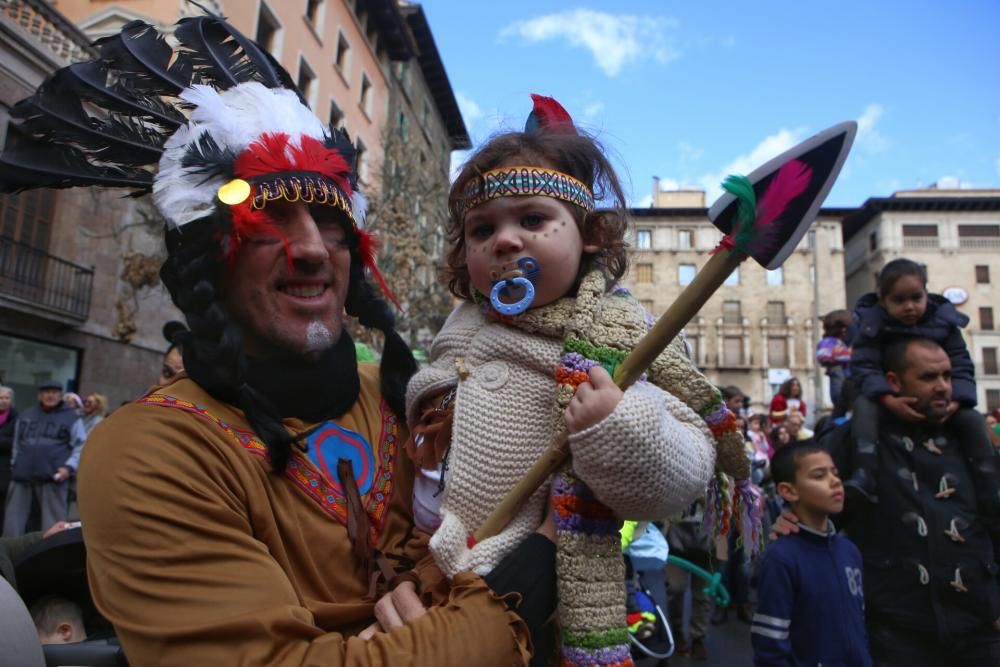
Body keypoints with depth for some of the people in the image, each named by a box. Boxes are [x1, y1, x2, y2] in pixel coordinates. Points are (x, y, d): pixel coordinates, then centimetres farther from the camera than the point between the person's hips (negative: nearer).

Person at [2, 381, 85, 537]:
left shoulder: (71, 418, 3)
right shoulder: (25, 416, 16)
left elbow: (81, 446, 0)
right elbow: (17, 444, 24)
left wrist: (69, 467, -11)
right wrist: (14, 464, 17)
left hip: (53, 477, -4)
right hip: (22, 475, 5)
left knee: (53, 521, -2)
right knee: (14, 518, 9)